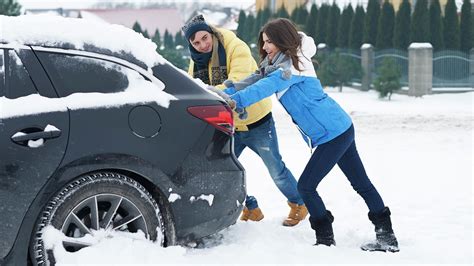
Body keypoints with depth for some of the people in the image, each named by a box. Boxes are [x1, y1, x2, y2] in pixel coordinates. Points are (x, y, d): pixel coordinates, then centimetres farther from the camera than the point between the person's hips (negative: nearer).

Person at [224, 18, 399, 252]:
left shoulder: (292, 65, -17)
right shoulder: (279, 64, 12)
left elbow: (267, 86, -31)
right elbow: (257, 79, 6)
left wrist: (236, 100, -40)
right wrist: (225, 93, -5)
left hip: (332, 134, -10)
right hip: (341, 129, 10)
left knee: (306, 186, -4)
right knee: (361, 183, 12)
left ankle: (325, 239, 6)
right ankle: (386, 237, 18)